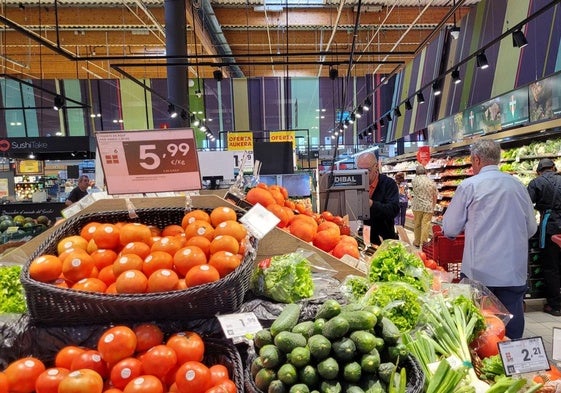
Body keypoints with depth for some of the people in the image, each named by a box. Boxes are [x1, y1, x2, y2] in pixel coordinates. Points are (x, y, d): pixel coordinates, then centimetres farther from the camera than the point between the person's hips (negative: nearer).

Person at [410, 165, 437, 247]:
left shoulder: (415, 180, -4)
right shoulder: (431, 181, 1)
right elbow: (435, 195, 4)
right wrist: (433, 206, 14)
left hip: (417, 206, 0)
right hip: (429, 207, 1)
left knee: (417, 225, 11)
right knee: (426, 225, 0)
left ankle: (417, 242, 21)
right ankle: (424, 243, 1)